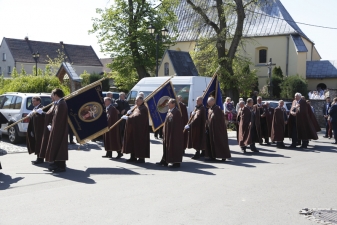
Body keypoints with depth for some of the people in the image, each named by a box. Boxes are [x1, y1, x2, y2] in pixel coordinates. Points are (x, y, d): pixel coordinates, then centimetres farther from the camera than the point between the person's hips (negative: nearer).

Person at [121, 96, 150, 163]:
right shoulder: (137, 108, 15)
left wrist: (128, 117, -22)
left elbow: (138, 117, -25)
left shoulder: (143, 109, -15)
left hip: (140, 130, -9)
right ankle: (133, 157, 17)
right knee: (133, 142, 10)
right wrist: (130, 113, -3)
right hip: (134, 129, 9)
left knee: (140, 142, -4)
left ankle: (141, 158, 3)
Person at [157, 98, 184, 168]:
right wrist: (164, 131, 15)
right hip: (168, 133, 10)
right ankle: (164, 161, 22)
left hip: (174, 133, -10)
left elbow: (177, 124, -21)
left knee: (174, 147, -3)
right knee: (166, 147, 14)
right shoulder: (169, 111, 12)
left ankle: (176, 162, 4)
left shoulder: (176, 112, -17)